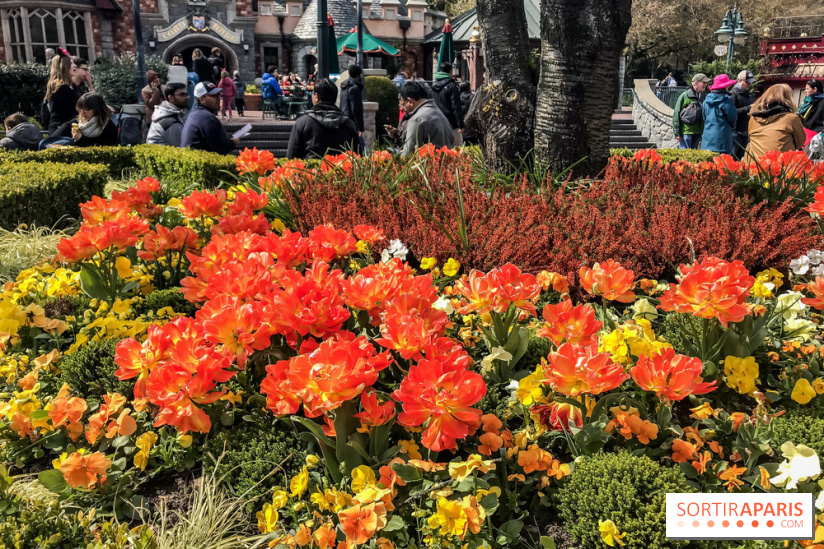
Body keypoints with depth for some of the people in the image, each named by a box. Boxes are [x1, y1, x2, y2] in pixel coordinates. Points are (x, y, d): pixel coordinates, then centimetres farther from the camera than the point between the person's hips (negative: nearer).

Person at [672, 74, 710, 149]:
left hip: (698, 132, 6)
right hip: (686, 132, -6)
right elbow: (676, 115, -6)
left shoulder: (704, 97, 10)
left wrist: (704, 132, 12)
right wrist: (677, 133, -10)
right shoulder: (685, 96, -6)